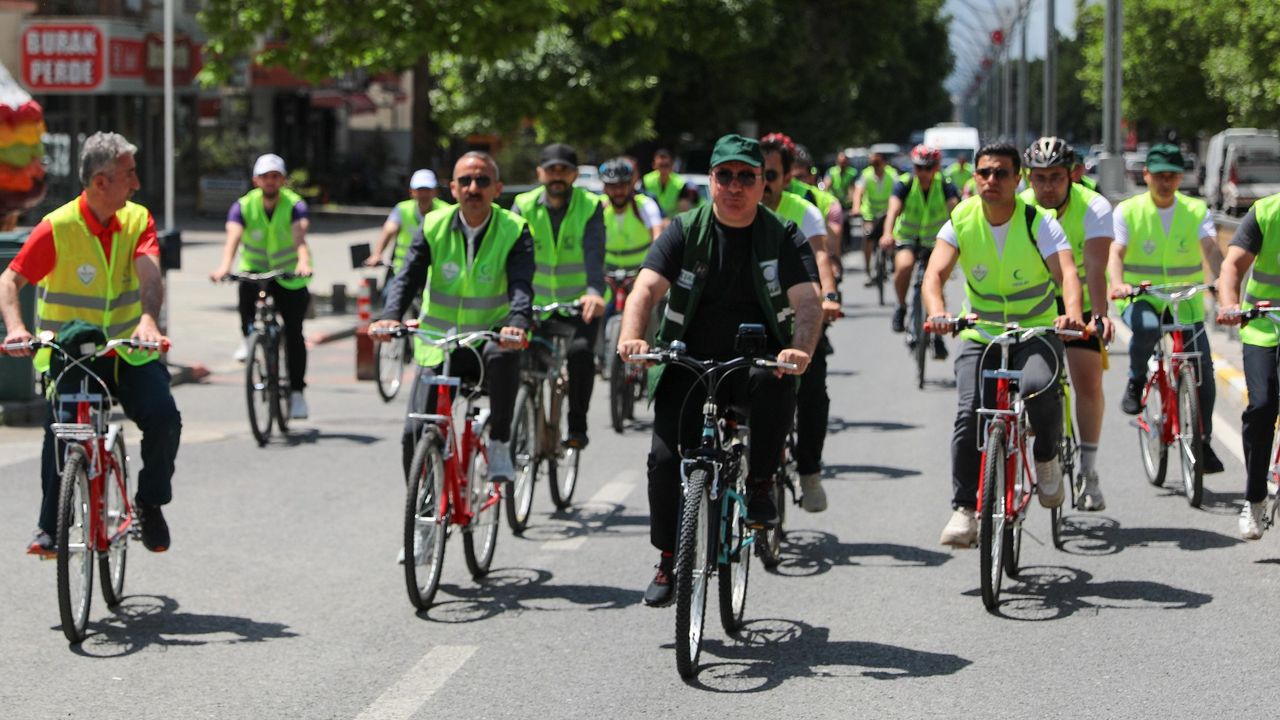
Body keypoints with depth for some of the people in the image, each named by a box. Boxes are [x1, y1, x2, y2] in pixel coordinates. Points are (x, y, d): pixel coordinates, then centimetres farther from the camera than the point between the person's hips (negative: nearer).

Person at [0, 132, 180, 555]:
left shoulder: (138, 220, -2)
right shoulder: (57, 228, -11)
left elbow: (149, 272, -18)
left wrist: (148, 318, -38)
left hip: (127, 350, 2)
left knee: (163, 417, -19)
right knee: (62, 425, -25)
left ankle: (149, 504, 5)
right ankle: (49, 528, -10)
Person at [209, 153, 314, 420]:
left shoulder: (295, 205, -16)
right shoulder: (243, 206, -12)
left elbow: (300, 237, -33)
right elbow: (233, 238, -28)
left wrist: (303, 262, -55)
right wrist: (224, 266, -48)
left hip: (290, 277, -1)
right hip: (256, 270, 1)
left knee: (293, 333, -9)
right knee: (246, 288, -34)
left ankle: (296, 392, 1)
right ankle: (248, 337, -10)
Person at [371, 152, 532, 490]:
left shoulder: (514, 231, -7)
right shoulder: (433, 227, -2)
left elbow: (521, 285, -21)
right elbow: (408, 277, -12)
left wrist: (517, 323, -44)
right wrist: (390, 317, -34)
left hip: (489, 340, -2)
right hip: (438, 348, 2)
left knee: (503, 356, -38)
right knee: (415, 435, -10)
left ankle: (499, 444, -21)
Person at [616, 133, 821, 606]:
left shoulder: (781, 236, -2)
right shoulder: (685, 231, 0)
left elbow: (807, 301, -14)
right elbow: (647, 287, -14)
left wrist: (800, 350, -36)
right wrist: (631, 337, -35)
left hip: (755, 359, -1)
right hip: (689, 362, 1)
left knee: (775, 382, -36)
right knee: (664, 457, -13)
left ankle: (760, 485, -14)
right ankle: (668, 561, 7)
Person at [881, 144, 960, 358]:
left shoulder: (945, 186, -15)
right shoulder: (905, 185, -17)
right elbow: (893, 209, -32)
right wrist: (888, 234, -52)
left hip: (934, 241, 1)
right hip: (906, 238, -1)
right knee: (904, 266, -32)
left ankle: (938, 335, 11)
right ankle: (901, 307, -6)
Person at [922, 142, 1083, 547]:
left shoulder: (1038, 222, -10)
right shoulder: (961, 221, -4)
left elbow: (1067, 273, -23)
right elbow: (935, 273, -16)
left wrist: (1072, 313, -46)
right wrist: (937, 313, -38)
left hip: (1037, 332, -2)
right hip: (980, 335, 2)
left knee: (1038, 388, -33)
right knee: (969, 415, -18)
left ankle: (1047, 459, -4)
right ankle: (964, 510, -9)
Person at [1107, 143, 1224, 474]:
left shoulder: (1196, 211, 0)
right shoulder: (1127, 211, -2)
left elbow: (1211, 248, -15)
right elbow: (1115, 251, -15)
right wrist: (1118, 283, -37)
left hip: (1185, 300, 2)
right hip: (1140, 298, -2)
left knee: (1202, 368, -8)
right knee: (1147, 327, -36)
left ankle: (1203, 442, 8)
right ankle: (1136, 381, -7)